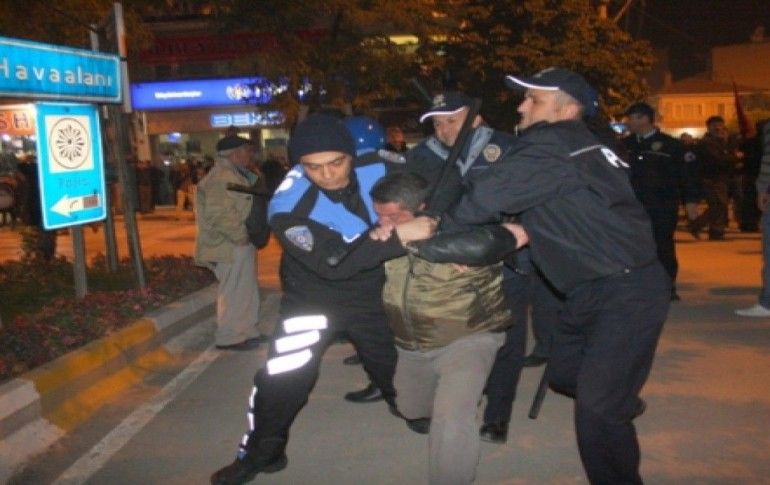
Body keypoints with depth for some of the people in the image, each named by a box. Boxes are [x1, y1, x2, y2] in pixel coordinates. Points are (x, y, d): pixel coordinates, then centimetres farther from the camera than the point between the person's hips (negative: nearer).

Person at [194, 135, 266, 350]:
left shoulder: (235, 174, 15)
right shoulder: (223, 177, -20)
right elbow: (219, 214, -29)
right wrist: (241, 235, -20)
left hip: (240, 243, 11)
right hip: (232, 246, -11)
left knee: (245, 290, 18)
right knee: (235, 292, -1)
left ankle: (247, 332, 29)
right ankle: (229, 337, 10)